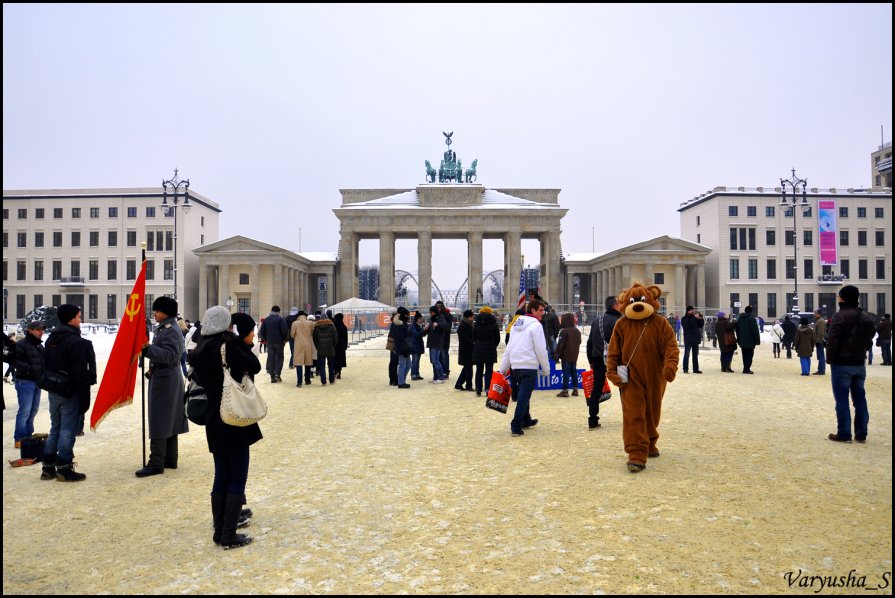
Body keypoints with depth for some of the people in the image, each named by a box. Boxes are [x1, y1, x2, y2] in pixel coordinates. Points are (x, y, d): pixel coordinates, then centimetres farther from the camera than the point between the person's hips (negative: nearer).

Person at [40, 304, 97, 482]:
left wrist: (50, 384, 22)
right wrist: (84, 397, -15)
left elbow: (46, 366, 17)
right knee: (67, 431, -1)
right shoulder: (76, 342, -18)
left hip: (53, 392, 9)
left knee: (55, 429, 16)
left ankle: (48, 467, 21)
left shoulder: (51, 339, 11)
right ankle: (64, 469, 4)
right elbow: (81, 373, -20)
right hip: (70, 393, -9)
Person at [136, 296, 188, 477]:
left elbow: (170, 355, -26)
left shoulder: (171, 330, -16)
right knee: (169, 421, 14)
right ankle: (170, 460, 23)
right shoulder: (163, 328, 15)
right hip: (162, 379, 10)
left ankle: (156, 464, -2)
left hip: (165, 381, -10)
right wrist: (152, 368, 14)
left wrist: (148, 348, -32)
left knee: (159, 423, -7)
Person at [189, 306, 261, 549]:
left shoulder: (201, 349, 6)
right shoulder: (228, 345, -16)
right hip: (234, 421, -7)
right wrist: (243, 343, -7)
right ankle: (229, 536, 7)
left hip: (214, 422, 7)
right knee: (237, 478, 3)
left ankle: (220, 531, 23)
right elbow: (254, 366, -16)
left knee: (221, 476, 16)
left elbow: (200, 378, 10)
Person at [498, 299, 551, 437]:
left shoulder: (517, 324, 16)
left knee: (522, 394, 20)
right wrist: (546, 367, 0)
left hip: (515, 366, 8)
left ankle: (526, 421, 32)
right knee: (524, 396, -6)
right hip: (529, 366, -8)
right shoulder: (535, 325, -7)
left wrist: (503, 368, 18)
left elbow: (509, 348, 17)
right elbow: (541, 349, -11)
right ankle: (516, 426, -10)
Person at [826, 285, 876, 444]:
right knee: (860, 399, 11)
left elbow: (832, 341, -17)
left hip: (841, 364, -7)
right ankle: (861, 434, 15)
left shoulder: (840, 316, -13)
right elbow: (869, 339, 15)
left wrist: (830, 360, -7)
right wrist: (859, 353, 15)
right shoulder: (866, 318, 11)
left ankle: (844, 434, 1)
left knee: (842, 400, -2)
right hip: (859, 364, 7)